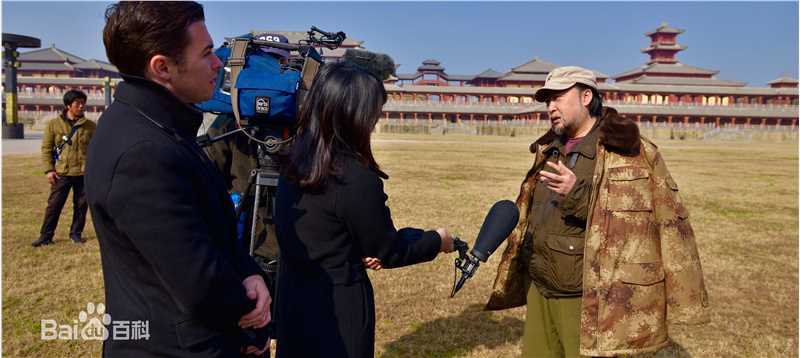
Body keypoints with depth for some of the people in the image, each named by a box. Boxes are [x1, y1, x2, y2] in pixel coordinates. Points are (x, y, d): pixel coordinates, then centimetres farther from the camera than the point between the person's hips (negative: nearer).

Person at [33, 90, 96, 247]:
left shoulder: (90, 126, 4)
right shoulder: (53, 124, 2)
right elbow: (46, 148, 3)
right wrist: (48, 170, -4)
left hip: (84, 173, 1)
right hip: (61, 173, -1)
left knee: (81, 205, 8)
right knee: (54, 205, 3)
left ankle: (76, 233, 22)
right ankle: (46, 236, 13)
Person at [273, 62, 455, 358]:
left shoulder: (295, 163, -2)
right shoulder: (356, 178, -25)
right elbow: (389, 252, -12)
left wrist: (361, 248, 1)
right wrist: (437, 240, 3)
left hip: (293, 297, 7)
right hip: (337, 307, -7)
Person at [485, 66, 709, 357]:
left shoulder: (630, 153, -10)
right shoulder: (550, 151, 11)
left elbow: (633, 223, -18)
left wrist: (578, 195, -27)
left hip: (586, 302, -6)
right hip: (539, 292, 7)